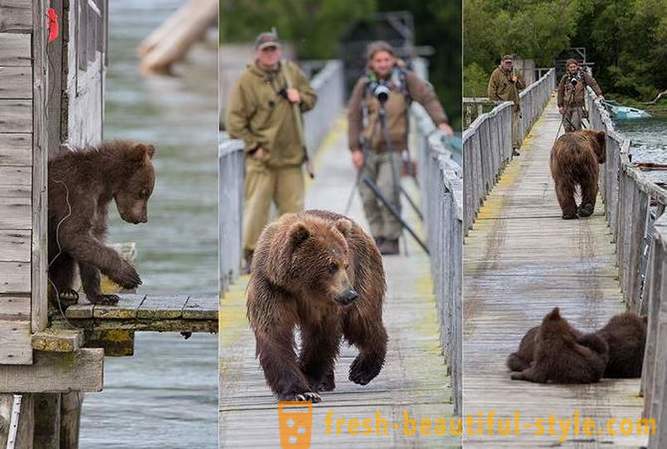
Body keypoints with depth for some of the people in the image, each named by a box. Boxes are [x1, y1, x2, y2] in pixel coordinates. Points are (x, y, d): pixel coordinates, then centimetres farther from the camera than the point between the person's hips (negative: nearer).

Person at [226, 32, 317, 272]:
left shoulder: (291, 71, 9)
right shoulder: (247, 80, -6)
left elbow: (311, 97, 20)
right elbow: (235, 120, -6)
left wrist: (300, 98, -3)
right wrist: (253, 146, -11)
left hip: (290, 154, 4)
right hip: (261, 157, -4)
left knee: (294, 207, 7)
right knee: (257, 207, -8)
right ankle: (252, 256, -2)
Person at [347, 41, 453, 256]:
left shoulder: (405, 79, -1)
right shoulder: (364, 84, 1)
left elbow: (428, 97, -1)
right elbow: (354, 116, 2)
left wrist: (441, 121, -16)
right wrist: (355, 149, -3)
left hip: (393, 149, -3)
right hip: (368, 149, 3)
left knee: (388, 193, -16)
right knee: (368, 196, 3)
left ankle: (391, 239, -7)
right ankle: (378, 237, 17)